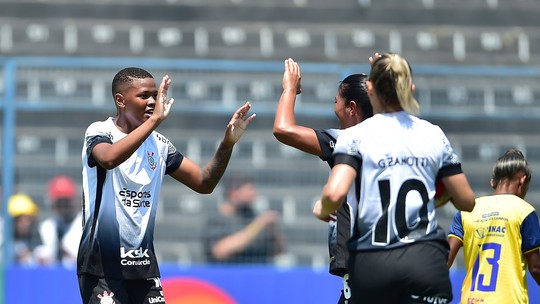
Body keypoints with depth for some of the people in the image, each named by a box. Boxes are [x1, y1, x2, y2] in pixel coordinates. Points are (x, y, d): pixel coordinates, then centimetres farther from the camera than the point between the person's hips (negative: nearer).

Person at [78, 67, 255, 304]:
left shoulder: (158, 144, 9)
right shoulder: (99, 132, -8)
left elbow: (203, 183, 9)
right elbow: (109, 158, -32)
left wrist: (227, 144, -6)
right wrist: (155, 120, -35)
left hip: (142, 264, 6)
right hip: (101, 265, -6)